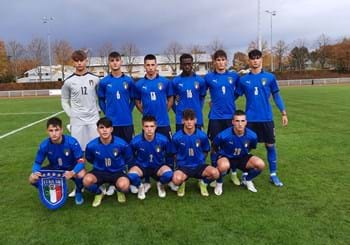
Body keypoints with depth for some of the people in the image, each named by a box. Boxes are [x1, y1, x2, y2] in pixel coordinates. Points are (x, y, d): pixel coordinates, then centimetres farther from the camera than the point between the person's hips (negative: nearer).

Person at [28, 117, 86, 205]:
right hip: (54, 169, 3)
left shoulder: (72, 142, -27)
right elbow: (37, 163, -7)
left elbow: (81, 161, -26)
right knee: (33, 179, -19)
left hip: (71, 168, -3)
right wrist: (35, 172, -31)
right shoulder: (44, 145, -18)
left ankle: (78, 192, 0)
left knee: (81, 174, -36)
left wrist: (72, 172, -46)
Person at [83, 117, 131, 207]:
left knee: (123, 185, -33)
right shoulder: (91, 145, -15)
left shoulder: (122, 144, -20)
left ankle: (120, 191, 10)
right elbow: (89, 159, 10)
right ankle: (98, 193, 6)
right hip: (99, 171, 2)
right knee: (87, 180, -30)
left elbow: (128, 159, 2)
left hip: (117, 171, -1)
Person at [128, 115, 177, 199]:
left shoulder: (163, 140, -18)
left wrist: (168, 166, 5)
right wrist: (132, 166, 3)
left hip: (159, 166, 0)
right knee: (131, 176, -33)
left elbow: (169, 155, 1)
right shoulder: (135, 141, -19)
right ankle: (140, 186, 6)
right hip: (141, 166, 0)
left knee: (168, 175, -32)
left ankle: (160, 185, 7)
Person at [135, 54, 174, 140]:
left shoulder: (165, 82, 0)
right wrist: (145, 112, 1)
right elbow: (137, 102, 11)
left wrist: (163, 112, 3)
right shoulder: (139, 84, 2)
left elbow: (170, 99, 10)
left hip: (163, 123, 0)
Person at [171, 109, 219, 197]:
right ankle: (182, 184, 5)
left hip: (199, 166, 2)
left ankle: (203, 182, 8)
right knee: (176, 179, -36)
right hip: (183, 166, -2)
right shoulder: (176, 137, -8)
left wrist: (200, 161, 7)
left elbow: (206, 151, 11)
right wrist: (181, 162, 1)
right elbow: (174, 154, 7)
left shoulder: (202, 135, -5)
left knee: (215, 173, -29)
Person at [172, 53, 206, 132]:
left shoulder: (200, 80, 3)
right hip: (181, 119, -1)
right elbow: (173, 99, 9)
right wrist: (178, 111, 2)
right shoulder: (176, 81, 0)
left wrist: (197, 110, 10)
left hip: (197, 119, 1)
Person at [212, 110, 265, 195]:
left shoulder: (252, 136, -19)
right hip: (226, 157, -3)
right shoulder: (223, 135, -28)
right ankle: (219, 183, -3)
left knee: (260, 164, -21)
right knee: (224, 166, -40)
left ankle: (248, 180, 13)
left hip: (242, 157, 4)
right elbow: (214, 146, -5)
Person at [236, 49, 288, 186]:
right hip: (249, 119, 0)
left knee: (270, 145, 6)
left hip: (266, 118, 0)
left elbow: (276, 96, 7)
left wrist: (284, 113, 3)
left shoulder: (270, 77, 2)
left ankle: (273, 175, 19)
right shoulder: (243, 80, 2)